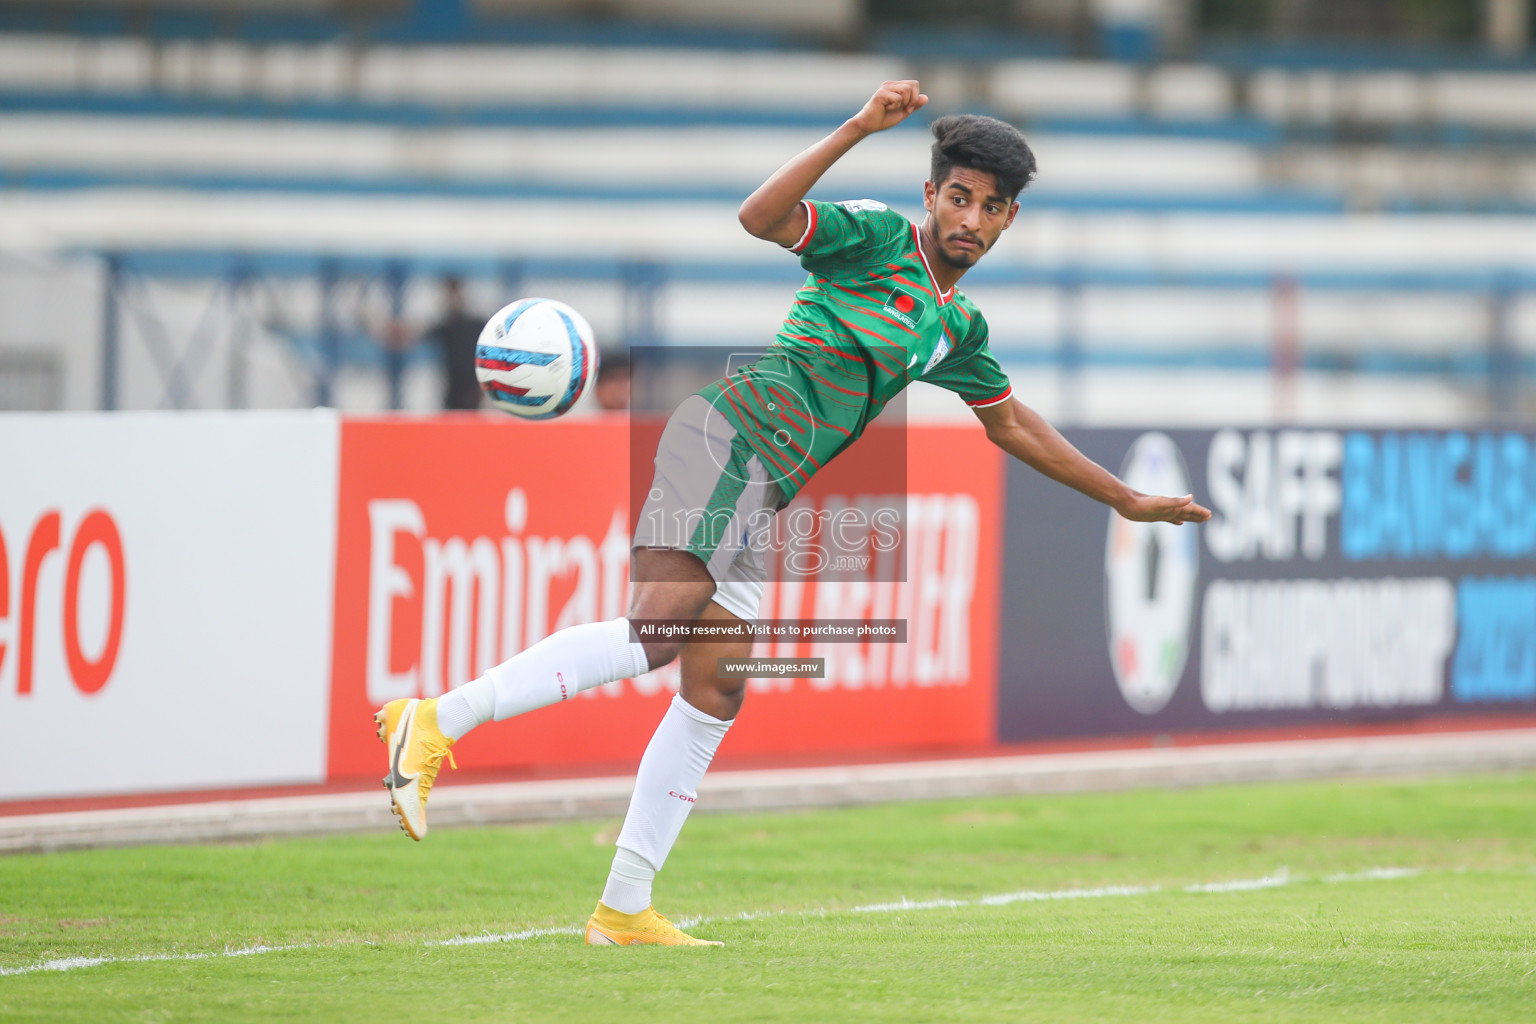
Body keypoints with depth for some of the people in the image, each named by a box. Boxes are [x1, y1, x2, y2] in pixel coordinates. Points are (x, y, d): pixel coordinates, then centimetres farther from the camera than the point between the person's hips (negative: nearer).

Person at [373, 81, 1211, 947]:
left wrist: (1129, 501, 39)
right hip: (732, 433, -9)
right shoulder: (878, 236, 1)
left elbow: (1014, 427, 37)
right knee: (656, 632, -27)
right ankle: (438, 723, -30)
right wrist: (859, 131, -23)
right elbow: (761, 217, -16)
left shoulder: (958, 329, 25)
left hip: (763, 490, 9)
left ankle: (625, 909, 5)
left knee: (716, 692, 4)